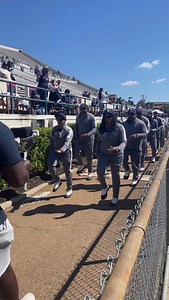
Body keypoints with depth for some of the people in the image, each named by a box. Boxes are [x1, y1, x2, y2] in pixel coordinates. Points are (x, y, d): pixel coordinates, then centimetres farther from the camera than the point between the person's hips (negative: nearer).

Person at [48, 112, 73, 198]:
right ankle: (57, 181, 8)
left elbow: (67, 141, -28)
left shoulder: (69, 130, -11)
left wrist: (62, 149, -45)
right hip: (55, 151, 5)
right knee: (51, 166, -17)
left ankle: (69, 189, 19)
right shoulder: (54, 129, 6)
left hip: (66, 151, -4)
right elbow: (52, 140, 15)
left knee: (67, 171, 2)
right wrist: (52, 150, 10)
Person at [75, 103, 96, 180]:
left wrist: (88, 134, -32)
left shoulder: (91, 117, -9)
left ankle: (90, 172, 17)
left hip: (89, 139, -4)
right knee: (76, 152, -14)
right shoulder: (78, 117, 7)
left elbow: (94, 128, -15)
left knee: (89, 156, 3)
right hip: (80, 138, 4)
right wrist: (77, 136, 8)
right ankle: (81, 165, 14)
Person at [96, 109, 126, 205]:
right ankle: (105, 187, 20)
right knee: (100, 171, -14)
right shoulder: (102, 127, 2)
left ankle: (115, 197, 25)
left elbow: (124, 142, -17)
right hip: (103, 154, 3)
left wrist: (117, 149, -35)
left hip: (116, 155, -3)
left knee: (115, 175, 6)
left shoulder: (119, 127, -12)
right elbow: (99, 141, 13)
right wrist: (97, 151, 5)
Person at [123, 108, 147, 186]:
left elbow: (145, 134, -12)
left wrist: (136, 135, -30)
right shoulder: (124, 123, 9)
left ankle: (135, 178, 24)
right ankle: (127, 170, 26)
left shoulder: (140, 123, -6)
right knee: (123, 159, -6)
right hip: (126, 146, 4)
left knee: (135, 164, 5)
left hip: (136, 148, -3)